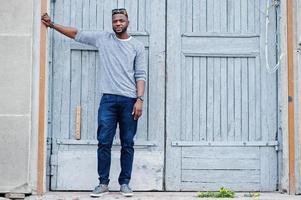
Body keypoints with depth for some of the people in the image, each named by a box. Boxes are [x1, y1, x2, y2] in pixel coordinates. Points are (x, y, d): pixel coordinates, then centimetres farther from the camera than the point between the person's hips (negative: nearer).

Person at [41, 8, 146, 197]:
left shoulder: (137, 46, 6)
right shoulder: (102, 38, 10)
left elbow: (141, 75, 1)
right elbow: (76, 33, 16)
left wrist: (140, 99, -9)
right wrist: (52, 24, 15)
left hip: (129, 101, -1)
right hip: (108, 99, 1)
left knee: (128, 145, 3)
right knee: (104, 143, -2)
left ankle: (125, 183, 12)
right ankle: (103, 183, 6)